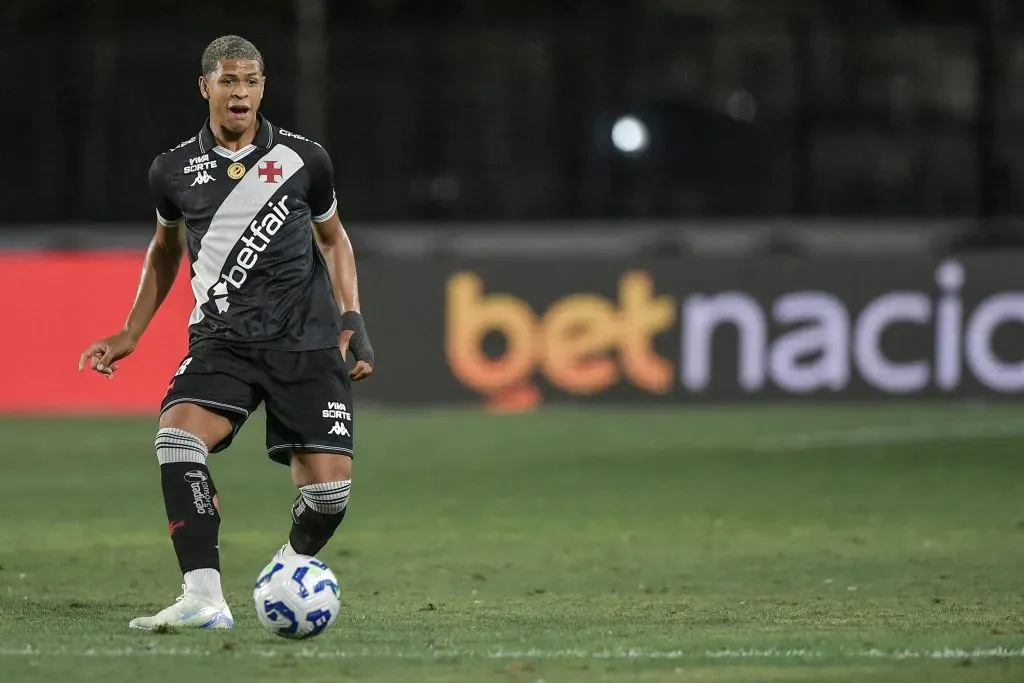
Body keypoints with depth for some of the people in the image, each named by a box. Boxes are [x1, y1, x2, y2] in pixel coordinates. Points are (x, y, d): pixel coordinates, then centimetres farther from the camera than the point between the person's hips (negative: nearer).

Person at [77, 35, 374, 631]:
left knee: (329, 490, -9)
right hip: (222, 340, 0)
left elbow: (333, 239, 18)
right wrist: (131, 335, 23)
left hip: (306, 342, 0)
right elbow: (165, 251, 24)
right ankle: (203, 598, -31)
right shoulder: (175, 170, 5)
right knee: (178, 435, -29)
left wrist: (352, 320, 7)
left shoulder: (303, 159, 2)